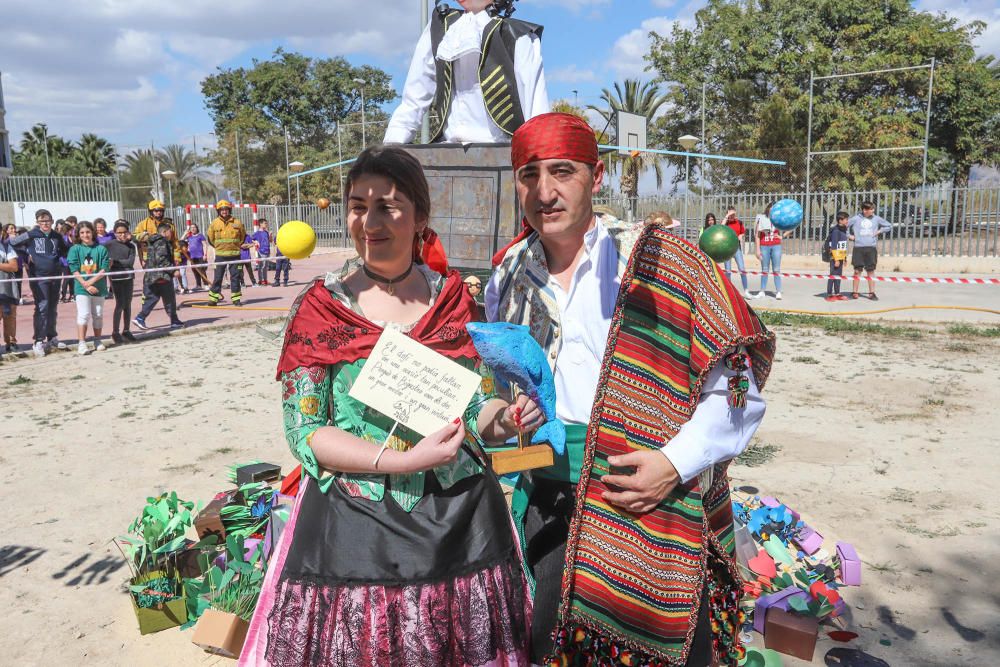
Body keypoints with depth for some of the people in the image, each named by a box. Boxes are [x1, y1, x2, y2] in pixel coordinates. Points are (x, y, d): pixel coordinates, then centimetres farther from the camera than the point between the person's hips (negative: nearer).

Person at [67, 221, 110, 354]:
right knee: (83, 314, -9)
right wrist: (86, 285, -13)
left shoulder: (101, 249, 3)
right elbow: (74, 270, -5)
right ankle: (81, 343, -7)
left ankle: (97, 341, 22)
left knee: (98, 315, 10)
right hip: (81, 287, -2)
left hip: (99, 287, 2)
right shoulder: (75, 249, 1)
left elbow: (104, 269, -4)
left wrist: (91, 281, -15)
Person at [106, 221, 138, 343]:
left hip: (128, 278, 4)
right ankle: (115, 332, 4)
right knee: (120, 304, -6)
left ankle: (126, 331, 18)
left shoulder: (131, 246, 7)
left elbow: (131, 262, -4)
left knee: (128, 305, 8)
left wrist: (114, 262, -10)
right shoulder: (109, 245, -1)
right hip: (116, 278, -4)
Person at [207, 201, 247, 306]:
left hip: (235, 255, 0)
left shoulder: (237, 223, 0)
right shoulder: (214, 223, 0)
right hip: (220, 255, 0)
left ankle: (236, 298, 9)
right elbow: (210, 238, 12)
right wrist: (218, 246, 13)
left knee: (235, 277, 2)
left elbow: (243, 236, 14)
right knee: (217, 277, 1)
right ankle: (213, 298, 5)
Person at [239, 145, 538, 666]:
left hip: (460, 523, 2)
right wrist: (404, 461, -20)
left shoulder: (453, 298, 3)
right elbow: (304, 433, -8)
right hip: (353, 529, -2)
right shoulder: (319, 307, -3)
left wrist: (505, 418, -15)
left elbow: (480, 405, 8)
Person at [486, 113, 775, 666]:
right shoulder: (508, 275, 7)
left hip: (649, 501, -4)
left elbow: (738, 377, -7)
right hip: (540, 499, 4)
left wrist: (676, 461, -16)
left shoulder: (664, 261, -9)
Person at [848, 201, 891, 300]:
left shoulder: (877, 219, 4)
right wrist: (849, 235, 2)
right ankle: (854, 292, 9)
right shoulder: (856, 219, -1)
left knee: (871, 271, 3)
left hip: (871, 248, 1)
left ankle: (871, 293, 7)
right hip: (858, 248, -1)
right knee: (857, 270, 2)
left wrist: (879, 232, 4)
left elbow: (889, 226, 15)